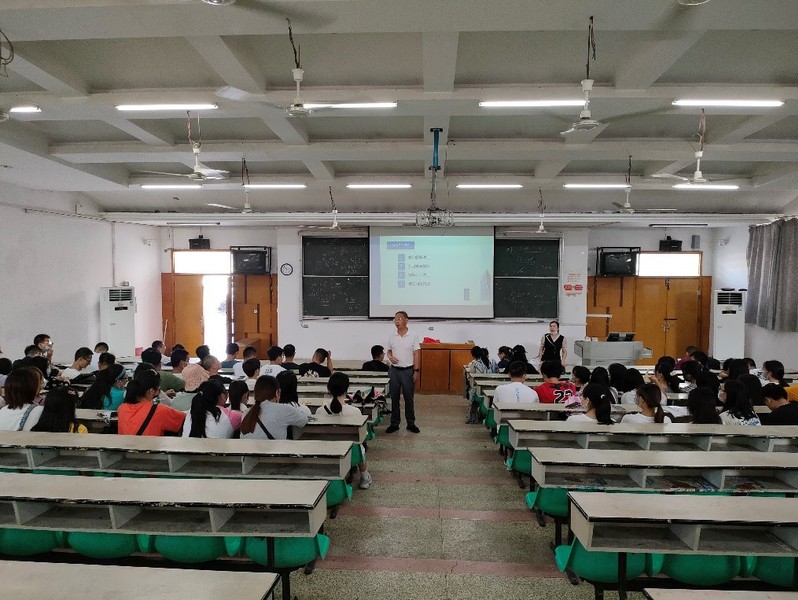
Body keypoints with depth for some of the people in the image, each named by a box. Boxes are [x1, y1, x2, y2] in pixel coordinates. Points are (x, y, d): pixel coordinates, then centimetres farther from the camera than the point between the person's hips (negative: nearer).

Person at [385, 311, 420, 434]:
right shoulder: (392, 336, 4)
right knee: (394, 398, 7)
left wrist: (416, 371, -9)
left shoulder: (413, 336, -4)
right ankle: (394, 423, 17)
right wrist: (390, 357, -10)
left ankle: (411, 423, 17)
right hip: (394, 370, 3)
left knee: (409, 398, 6)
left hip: (408, 370, -3)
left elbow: (417, 355, -4)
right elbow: (389, 351, 13)